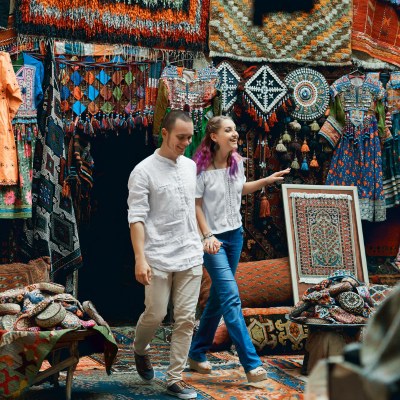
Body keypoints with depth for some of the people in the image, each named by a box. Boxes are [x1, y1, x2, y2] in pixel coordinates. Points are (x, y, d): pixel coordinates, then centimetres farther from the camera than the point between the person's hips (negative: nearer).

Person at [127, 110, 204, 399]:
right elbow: (137, 218, -11)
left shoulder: (191, 166, 10)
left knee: (186, 319, 2)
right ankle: (140, 350, 33)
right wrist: (140, 258, -19)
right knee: (155, 315, 1)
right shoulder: (144, 171, -8)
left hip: (190, 257, 5)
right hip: (159, 258, -5)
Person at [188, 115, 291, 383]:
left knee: (218, 296, 12)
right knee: (231, 297, -12)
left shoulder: (237, 161, 4)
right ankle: (252, 363, -11)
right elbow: (196, 204, -12)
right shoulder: (202, 167, -15)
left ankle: (197, 353, 26)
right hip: (214, 238, -7)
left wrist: (267, 180, 13)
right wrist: (208, 236, -20)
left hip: (235, 234, 7)